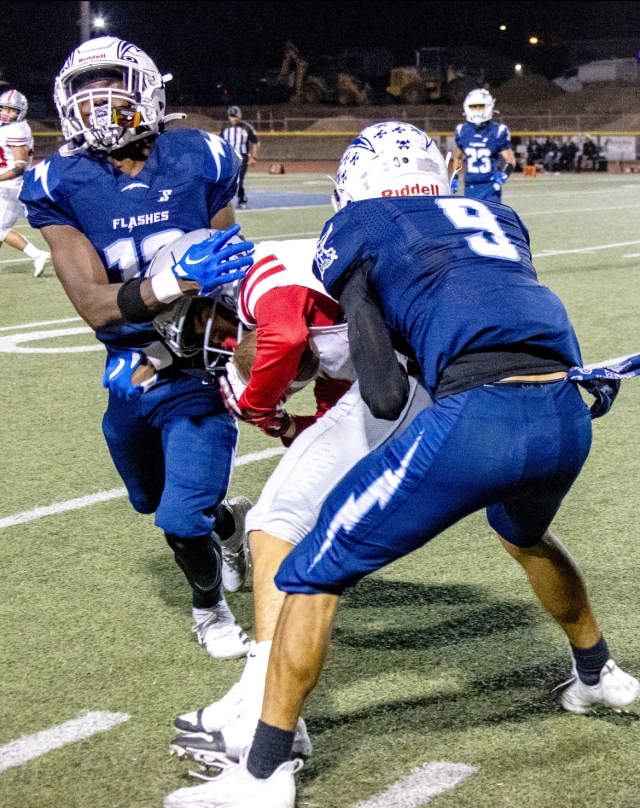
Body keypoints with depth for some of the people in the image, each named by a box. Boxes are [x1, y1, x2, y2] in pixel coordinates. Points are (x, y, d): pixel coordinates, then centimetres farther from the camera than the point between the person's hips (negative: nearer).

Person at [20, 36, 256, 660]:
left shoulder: (199, 161, -10)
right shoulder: (60, 186, -11)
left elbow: (230, 266, 3)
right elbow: (94, 305, -20)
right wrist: (175, 282, -35)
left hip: (198, 372, -3)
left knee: (183, 519, -11)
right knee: (153, 502, 24)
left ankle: (209, 608, 22)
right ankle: (225, 525, 58)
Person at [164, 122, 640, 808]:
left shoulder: (355, 229, 13)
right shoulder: (496, 216, 28)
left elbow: (385, 392, 6)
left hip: (476, 418, -6)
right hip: (568, 417, 6)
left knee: (314, 575, 9)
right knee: (525, 535, 41)